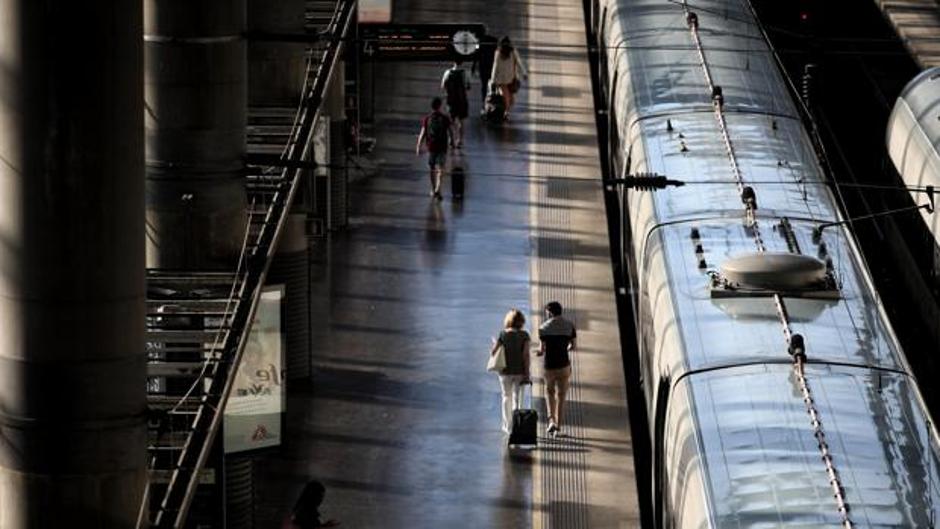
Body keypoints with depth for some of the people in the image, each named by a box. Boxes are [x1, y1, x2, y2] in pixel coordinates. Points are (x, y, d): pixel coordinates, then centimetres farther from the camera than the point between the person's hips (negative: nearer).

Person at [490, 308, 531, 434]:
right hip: (520, 371, -1)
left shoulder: (503, 334, -7)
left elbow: (493, 352, -7)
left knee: (506, 397, 18)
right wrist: (527, 373, -9)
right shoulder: (524, 335, -8)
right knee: (516, 398, 6)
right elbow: (526, 354, -12)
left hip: (506, 370, 1)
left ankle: (508, 425, 23)